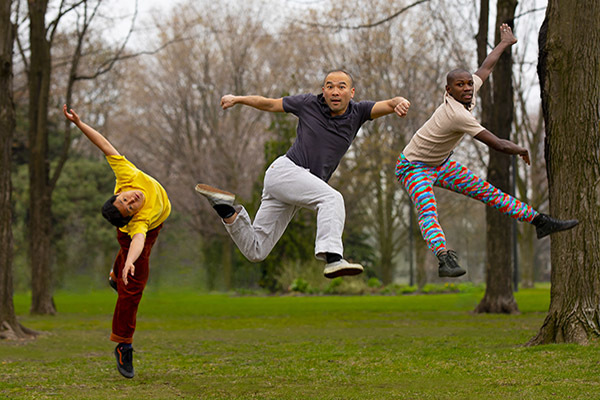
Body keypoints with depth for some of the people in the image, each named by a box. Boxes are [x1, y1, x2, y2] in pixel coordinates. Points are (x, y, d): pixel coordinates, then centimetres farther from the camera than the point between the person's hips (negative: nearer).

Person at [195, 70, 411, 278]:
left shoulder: (357, 112, 5)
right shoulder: (310, 103, -1)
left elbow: (389, 105, -10)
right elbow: (270, 104, 13)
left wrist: (400, 103, -32)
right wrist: (237, 99, 11)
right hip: (284, 169, -6)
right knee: (332, 198, -31)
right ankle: (333, 258, -45)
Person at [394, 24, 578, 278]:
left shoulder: (467, 94, -10)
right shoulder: (457, 115, -35)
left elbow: (485, 68, 12)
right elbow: (498, 145, -31)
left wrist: (505, 43, 26)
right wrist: (520, 150, -11)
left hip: (441, 164, 9)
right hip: (414, 168, -9)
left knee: (488, 192, 8)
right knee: (428, 211, -33)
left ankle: (539, 222, 15)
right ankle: (444, 260, -55)